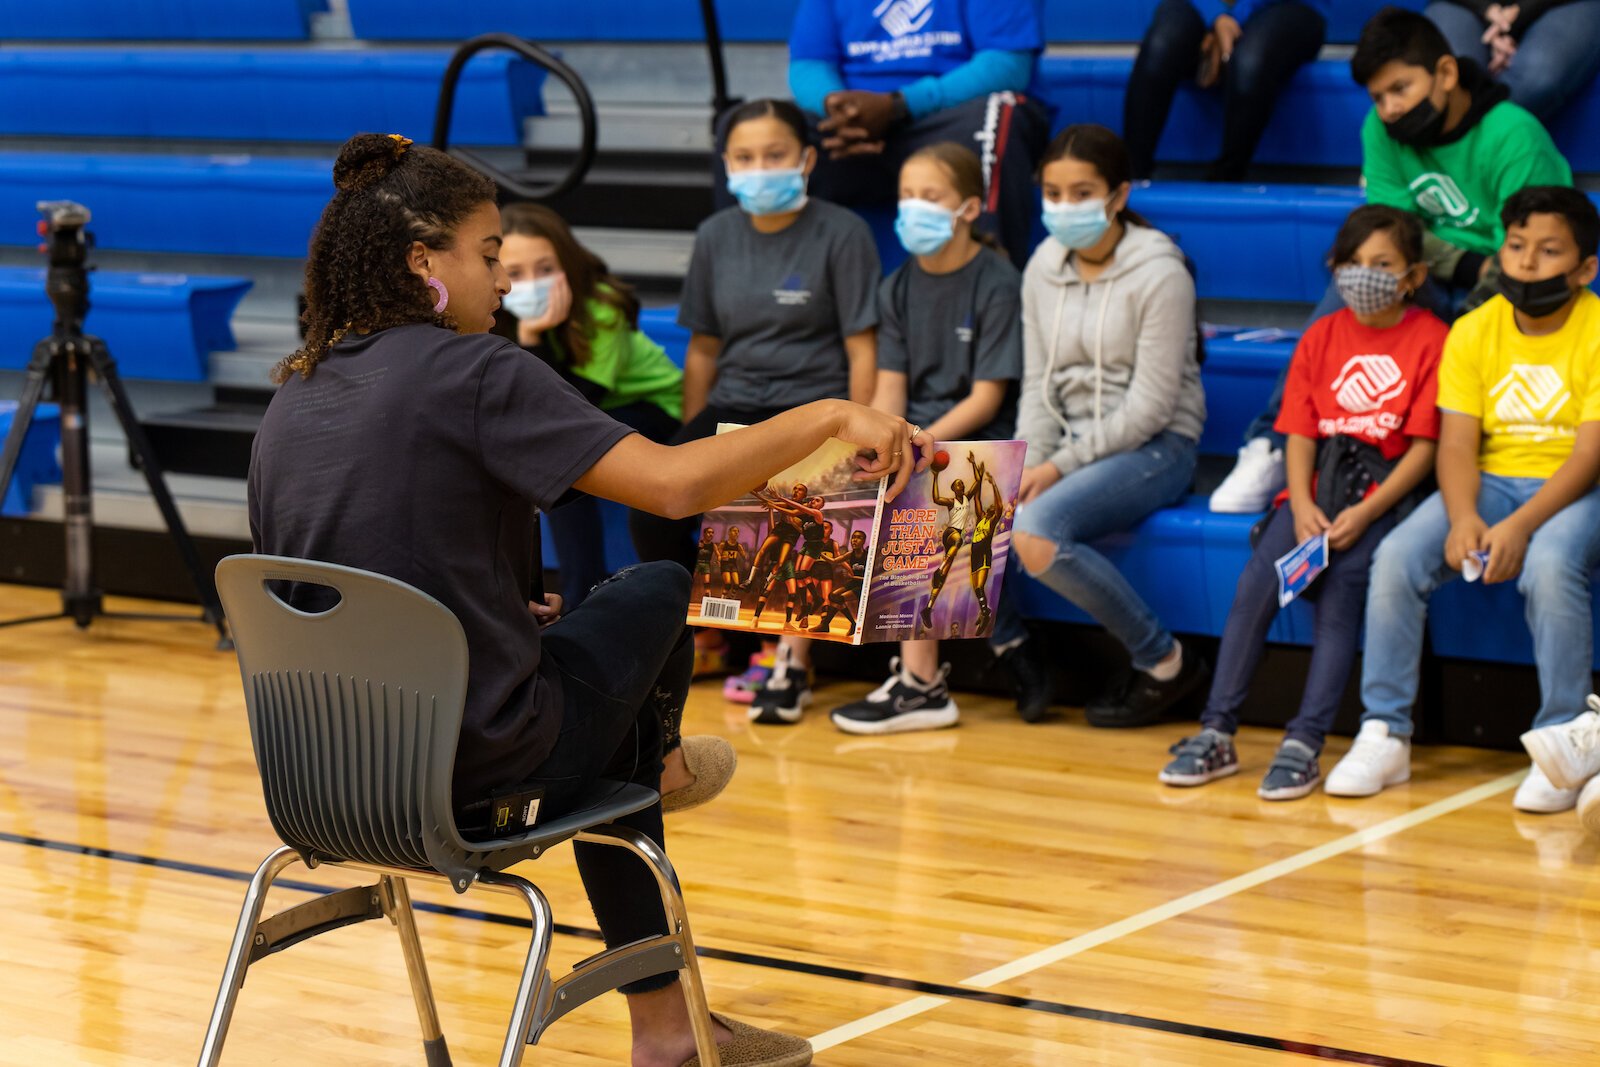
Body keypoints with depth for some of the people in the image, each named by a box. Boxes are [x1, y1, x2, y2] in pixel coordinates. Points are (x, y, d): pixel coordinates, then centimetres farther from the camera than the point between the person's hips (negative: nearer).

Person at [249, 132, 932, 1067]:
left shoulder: (291, 400, 6)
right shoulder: (472, 371, -16)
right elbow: (674, 483, -25)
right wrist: (829, 416, -13)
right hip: (479, 761, -7)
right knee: (658, 589, 19)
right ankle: (659, 763, 51)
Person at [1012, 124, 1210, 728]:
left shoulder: (1159, 274, -12)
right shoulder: (1044, 267, 8)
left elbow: (1150, 405, -15)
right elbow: (1038, 385, 8)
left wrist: (1061, 466, -18)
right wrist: (1029, 466, -9)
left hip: (1154, 447, -6)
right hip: (1072, 441, 6)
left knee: (1036, 531, -32)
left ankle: (1163, 661, -15)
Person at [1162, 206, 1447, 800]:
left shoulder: (1430, 339, 0)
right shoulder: (1321, 338, 13)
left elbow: (1424, 447, -6)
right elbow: (1300, 435, 7)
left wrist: (1363, 514, -17)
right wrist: (1303, 508, -12)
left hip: (1385, 490, -4)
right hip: (1319, 487, 4)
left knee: (1341, 585, -28)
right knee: (1257, 582, -19)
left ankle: (1305, 743, -28)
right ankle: (1217, 734, -17)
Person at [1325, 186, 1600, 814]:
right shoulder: (1473, 332, 3)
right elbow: (1457, 442, -3)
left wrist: (1520, 526, -28)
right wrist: (1463, 519, -23)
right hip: (1492, 481, 4)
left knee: (1549, 565, -36)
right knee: (1396, 558, -21)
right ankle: (1384, 735, -11)